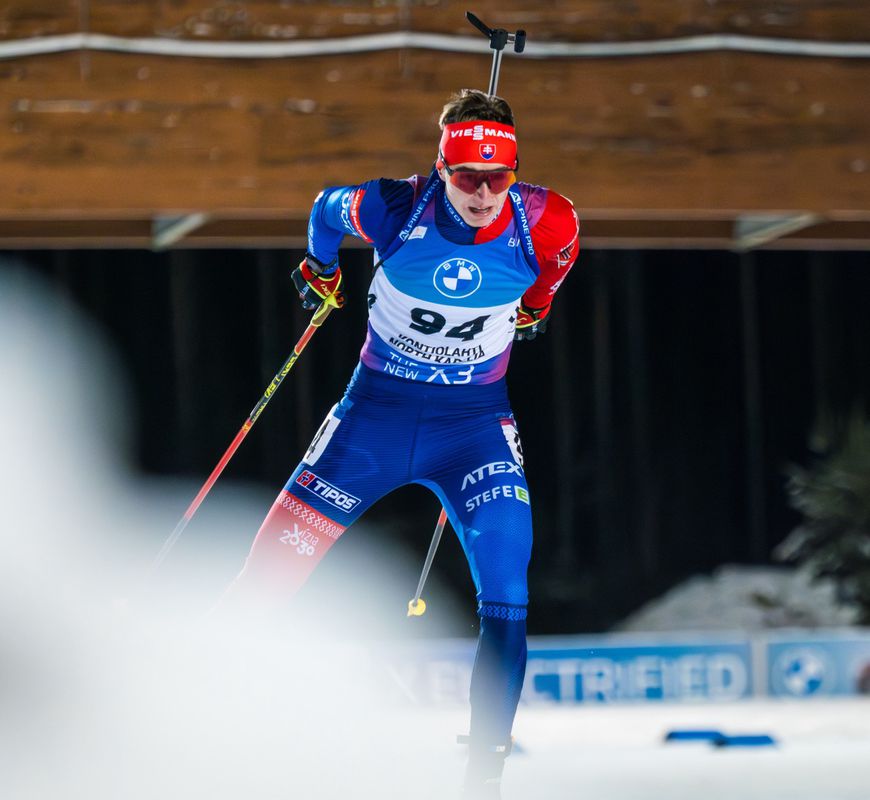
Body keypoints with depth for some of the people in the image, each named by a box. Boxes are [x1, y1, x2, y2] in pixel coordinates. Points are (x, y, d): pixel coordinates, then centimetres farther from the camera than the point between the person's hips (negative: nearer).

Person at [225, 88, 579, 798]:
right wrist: (321, 273, 21)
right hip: (377, 409, 0)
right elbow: (326, 208, 4)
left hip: (475, 420, 1)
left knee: (507, 598, -17)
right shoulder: (396, 209, -20)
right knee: (272, 572, -4)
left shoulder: (545, 224, -17)